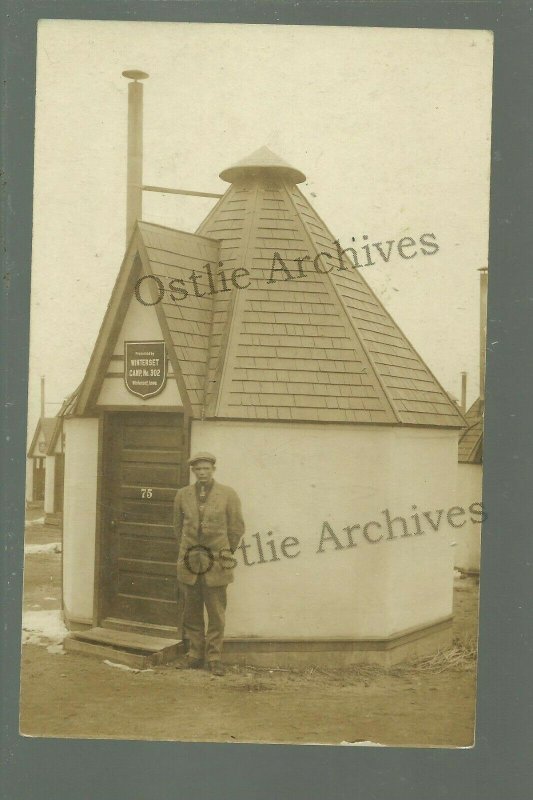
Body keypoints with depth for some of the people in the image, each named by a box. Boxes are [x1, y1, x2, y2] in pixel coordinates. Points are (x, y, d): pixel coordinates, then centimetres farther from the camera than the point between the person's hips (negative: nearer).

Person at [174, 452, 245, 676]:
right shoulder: (183, 495, 6)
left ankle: (214, 657, 10)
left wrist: (224, 554, 6)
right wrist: (187, 552, 13)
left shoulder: (228, 495, -1)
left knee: (216, 613, 1)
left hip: (216, 564, -2)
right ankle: (195, 655, 19)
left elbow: (237, 528, 4)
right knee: (191, 613, 8)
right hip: (189, 562, 2)